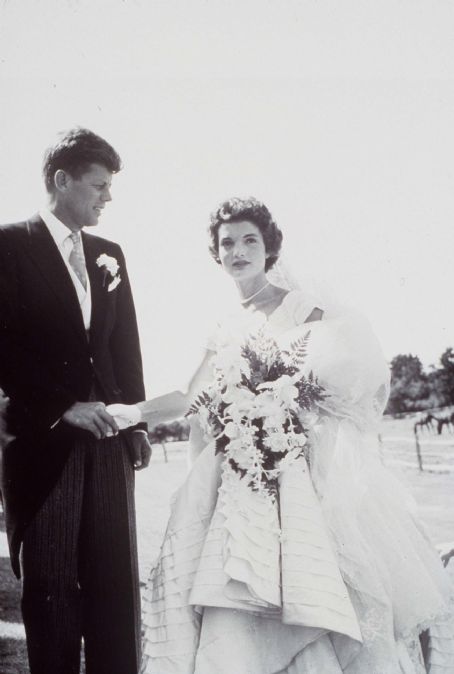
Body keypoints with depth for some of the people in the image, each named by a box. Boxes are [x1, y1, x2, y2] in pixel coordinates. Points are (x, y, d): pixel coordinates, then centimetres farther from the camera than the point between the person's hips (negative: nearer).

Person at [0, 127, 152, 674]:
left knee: (117, 582, 4)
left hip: (106, 435, 5)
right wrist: (62, 408, -15)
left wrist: (136, 421, 8)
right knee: (50, 583, 5)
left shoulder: (108, 254, 14)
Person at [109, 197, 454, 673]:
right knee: (234, 626, 0)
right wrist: (134, 413, -2)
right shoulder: (225, 333, 17)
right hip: (244, 485, 4)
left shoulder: (303, 308, 2)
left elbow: (358, 354, -8)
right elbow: (190, 399, 13)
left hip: (310, 469, -4)